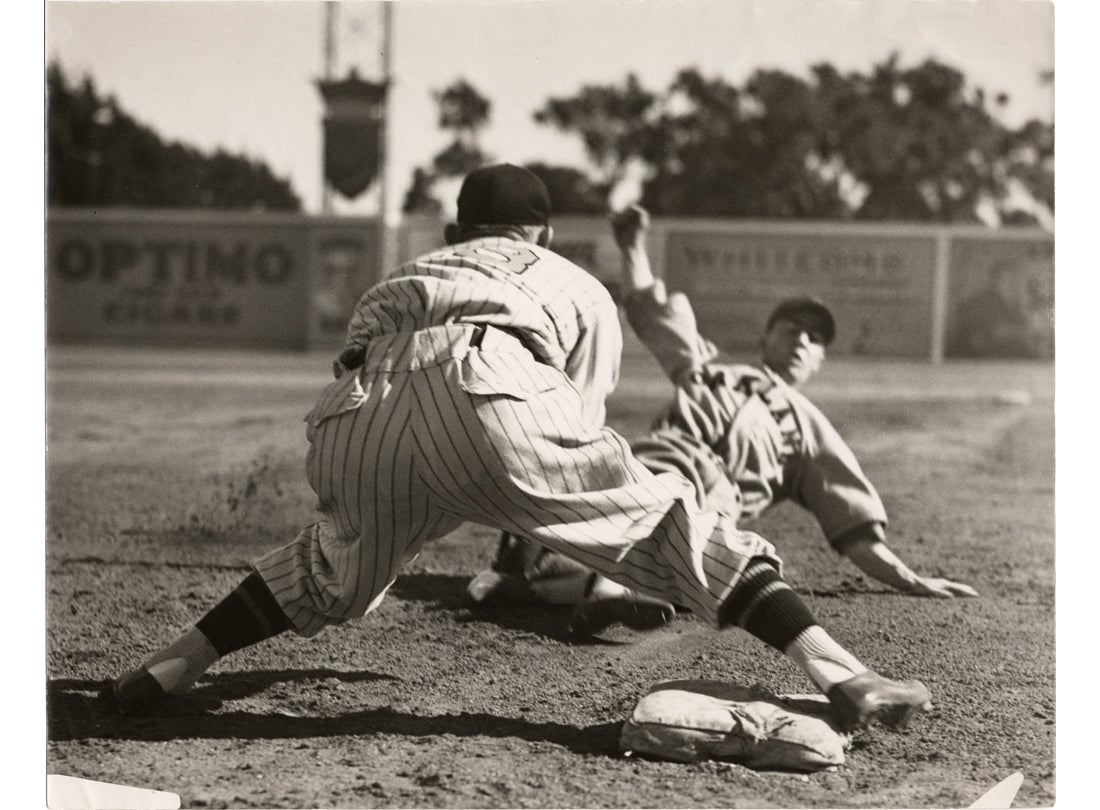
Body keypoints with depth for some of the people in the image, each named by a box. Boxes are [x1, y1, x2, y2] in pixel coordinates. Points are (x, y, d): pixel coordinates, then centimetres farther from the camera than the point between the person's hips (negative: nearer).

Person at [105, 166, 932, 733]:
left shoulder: (412, 273, 44)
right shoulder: (579, 289, 36)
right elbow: (577, 448, 35)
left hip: (356, 411, 4)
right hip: (484, 389, -3)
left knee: (337, 567, 31)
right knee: (667, 520, 8)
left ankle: (169, 668, 27)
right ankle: (840, 676, -1)